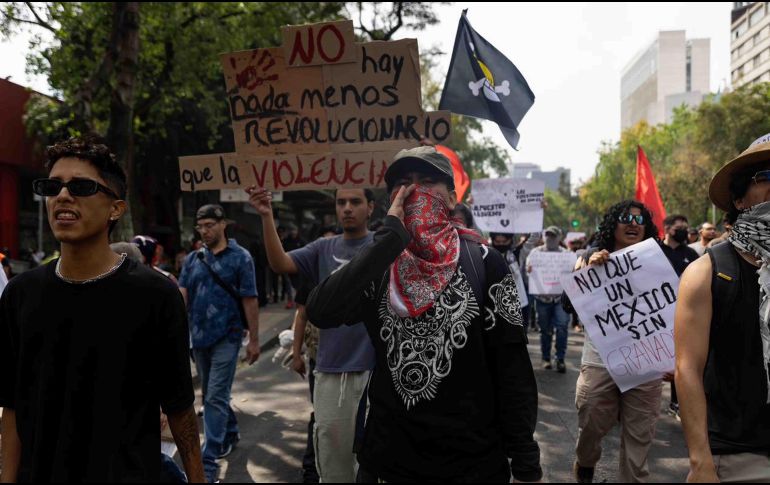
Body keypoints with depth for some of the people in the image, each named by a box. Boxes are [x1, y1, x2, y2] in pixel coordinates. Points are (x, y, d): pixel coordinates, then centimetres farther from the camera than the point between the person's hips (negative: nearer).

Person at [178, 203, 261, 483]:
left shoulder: (240, 257, -5)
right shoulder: (193, 259, 8)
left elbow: (249, 300, -5)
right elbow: (181, 294, 0)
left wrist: (254, 339, -6)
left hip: (226, 336, -5)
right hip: (199, 336, 6)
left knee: (216, 397, -9)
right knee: (210, 395, 18)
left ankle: (209, 462, -6)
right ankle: (230, 434, 40)